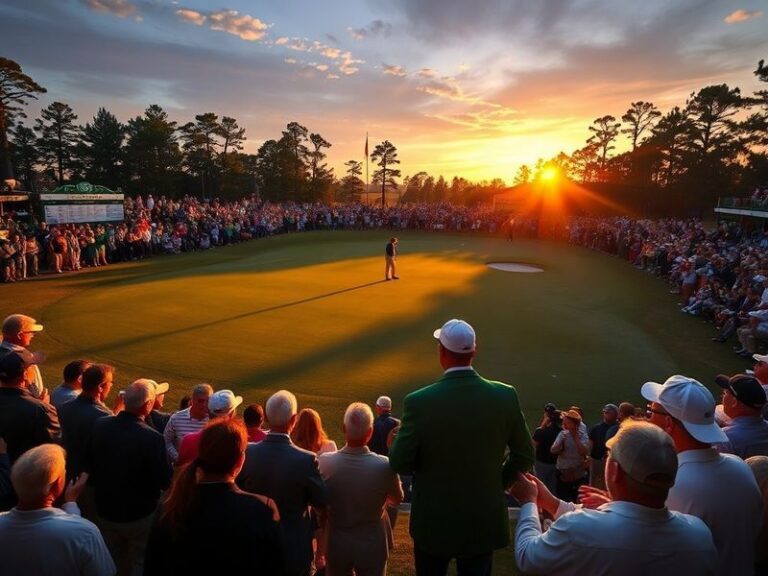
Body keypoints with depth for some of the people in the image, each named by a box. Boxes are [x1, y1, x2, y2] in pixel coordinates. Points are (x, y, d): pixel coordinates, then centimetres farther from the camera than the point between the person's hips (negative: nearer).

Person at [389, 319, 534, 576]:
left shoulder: (419, 401, -23)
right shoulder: (506, 396, -13)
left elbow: (399, 463, -15)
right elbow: (524, 456, -4)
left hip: (433, 521, -1)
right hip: (484, 520, 2)